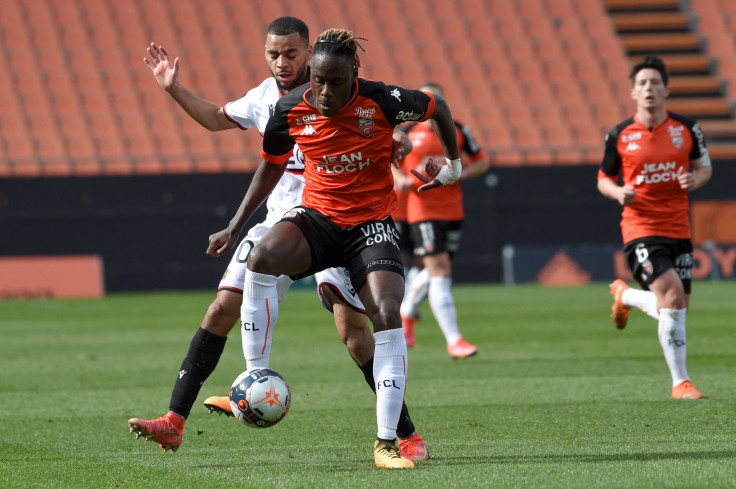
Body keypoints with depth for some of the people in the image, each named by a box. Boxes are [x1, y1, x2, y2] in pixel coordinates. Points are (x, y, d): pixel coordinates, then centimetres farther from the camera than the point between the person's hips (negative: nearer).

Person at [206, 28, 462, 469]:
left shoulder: (381, 102, -17)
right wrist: (235, 228, 9)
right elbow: (272, 166, 10)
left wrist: (454, 164, 13)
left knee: (387, 315, -21)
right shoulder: (291, 110, -9)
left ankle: (387, 442, -15)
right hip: (317, 216, 2)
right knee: (263, 256, -31)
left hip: (371, 222, -1)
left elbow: (437, 107, 4)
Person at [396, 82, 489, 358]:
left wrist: (461, 173, -7)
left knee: (434, 271, 13)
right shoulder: (407, 134, 0)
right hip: (422, 210, -4)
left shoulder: (458, 131, 5)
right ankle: (453, 340, -14)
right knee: (439, 271, -13)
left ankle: (406, 313, 43)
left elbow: (482, 161, 12)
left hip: (453, 210, 4)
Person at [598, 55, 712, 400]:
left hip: (679, 229, 4)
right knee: (672, 296, -21)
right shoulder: (620, 135, -1)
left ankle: (625, 295, 40)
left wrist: (695, 179, -8)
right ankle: (680, 382, -11)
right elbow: (603, 179, 11)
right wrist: (618, 192, -12)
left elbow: (704, 166, 16)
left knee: (676, 306, 7)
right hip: (640, 230, -4)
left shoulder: (686, 129, 4)